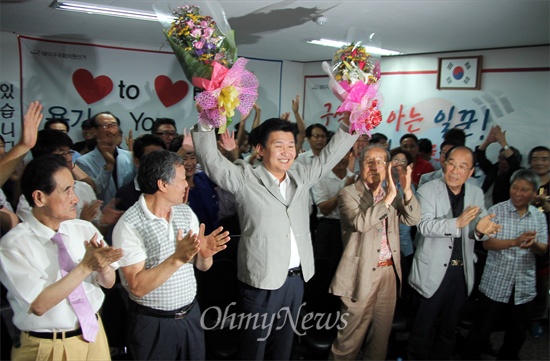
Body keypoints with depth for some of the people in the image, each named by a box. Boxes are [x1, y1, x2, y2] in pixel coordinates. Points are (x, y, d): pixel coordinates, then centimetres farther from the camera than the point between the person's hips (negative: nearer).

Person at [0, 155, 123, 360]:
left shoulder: (85, 229, -3)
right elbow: (39, 305, -20)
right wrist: (85, 266, -26)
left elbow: (108, 282, -1)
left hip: (93, 334, 4)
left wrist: (102, 264, -21)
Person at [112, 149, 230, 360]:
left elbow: (202, 266, 6)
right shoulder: (129, 225, -17)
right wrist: (177, 259, -31)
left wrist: (205, 254, -16)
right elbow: (137, 286, -21)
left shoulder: (186, 212, 1)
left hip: (191, 315, 5)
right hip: (152, 324, -5)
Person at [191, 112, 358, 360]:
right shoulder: (245, 179, -9)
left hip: (297, 279, 6)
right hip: (263, 281, -5)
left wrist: (348, 124, 2)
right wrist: (207, 123, -31)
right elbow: (210, 159, -17)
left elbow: (330, 155, 14)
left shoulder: (301, 176, 8)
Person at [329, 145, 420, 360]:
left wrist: (407, 191, -16)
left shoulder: (391, 194, 10)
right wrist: (389, 197, -29)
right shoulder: (349, 194, -8)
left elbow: (413, 219, 0)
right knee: (352, 334, 5)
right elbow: (360, 223, -25)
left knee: (382, 332, 18)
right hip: (362, 273, -6)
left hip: (389, 271, 6)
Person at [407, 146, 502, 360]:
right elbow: (425, 225, -24)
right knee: (423, 327, 9)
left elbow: (477, 228, 1)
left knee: (449, 327, 21)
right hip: (433, 271, -4)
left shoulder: (476, 193, 3)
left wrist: (481, 229, -23)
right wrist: (457, 223, -39)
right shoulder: (427, 190, -11)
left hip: (461, 271, 5)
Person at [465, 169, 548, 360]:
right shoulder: (496, 211, -7)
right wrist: (516, 241, -28)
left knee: (518, 333, 18)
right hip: (495, 284, -4)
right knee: (481, 329, 7)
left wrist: (533, 244, -21)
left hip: (524, 287, 4)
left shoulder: (538, 216, 5)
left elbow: (542, 250, 3)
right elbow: (487, 243, -14)